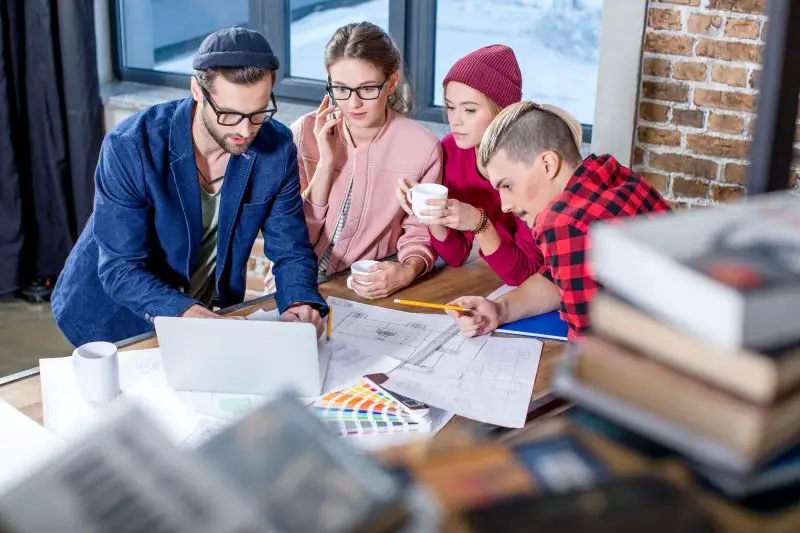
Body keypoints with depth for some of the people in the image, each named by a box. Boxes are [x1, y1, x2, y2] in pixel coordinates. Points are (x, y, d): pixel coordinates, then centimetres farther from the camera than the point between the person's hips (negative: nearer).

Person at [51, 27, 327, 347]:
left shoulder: (277, 147, -15)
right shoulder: (129, 148, -25)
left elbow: (291, 251, -7)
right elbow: (120, 270, -24)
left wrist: (300, 305, -29)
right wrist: (188, 314, -42)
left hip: (208, 313, 3)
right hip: (116, 316, -3)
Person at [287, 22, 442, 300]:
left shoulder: (423, 147, -9)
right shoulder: (306, 132, -6)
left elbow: (418, 234, 2)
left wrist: (408, 271, -20)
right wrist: (326, 162, -16)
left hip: (370, 286, 1)